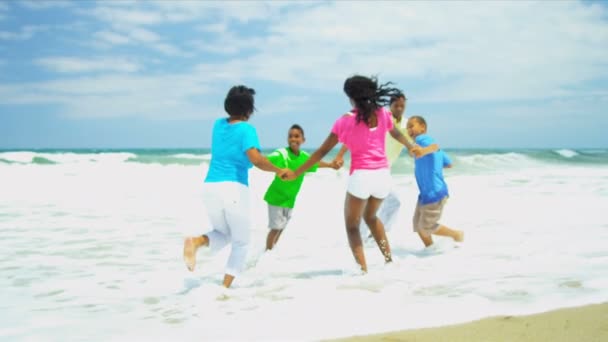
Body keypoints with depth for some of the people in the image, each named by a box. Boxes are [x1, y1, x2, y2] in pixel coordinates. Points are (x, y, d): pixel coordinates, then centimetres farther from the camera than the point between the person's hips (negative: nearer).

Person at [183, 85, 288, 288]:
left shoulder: (218, 125, 14)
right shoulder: (246, 129, -5)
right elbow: (255, 159, -20)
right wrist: (278, 170, -7)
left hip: (210, 187, 5)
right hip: (235, 189, -5)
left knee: (223, 234, 26)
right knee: (241, 242, 13)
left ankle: (196, 241, -6)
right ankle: (225, 287, 1)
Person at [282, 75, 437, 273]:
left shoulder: (345, 121, -5)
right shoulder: (382, 114, 6)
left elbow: (322, 151, -2)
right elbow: (397, 134, 27)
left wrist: (296, 173, 5)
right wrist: (411, 147, 47)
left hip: (361, 176, -4)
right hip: (383, 175, 5)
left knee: (352, 226, 12)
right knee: (370, 216, 31)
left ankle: (363, 270, -3)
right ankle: (388, 258, 24)